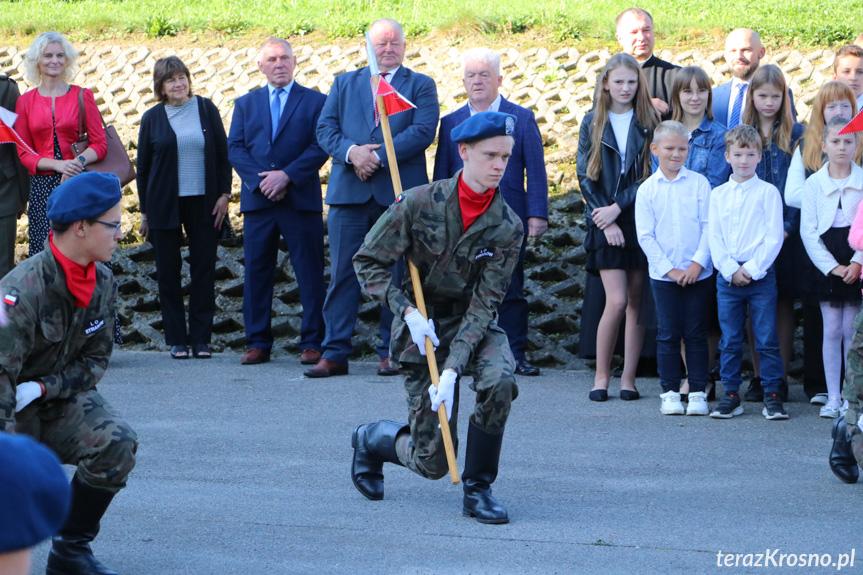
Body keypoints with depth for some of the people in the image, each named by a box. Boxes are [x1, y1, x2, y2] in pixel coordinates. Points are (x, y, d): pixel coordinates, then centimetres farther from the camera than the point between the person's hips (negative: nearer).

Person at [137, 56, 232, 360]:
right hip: (164, 205, 0)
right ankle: (177, 339, 9)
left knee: (203, 269, 0)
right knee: (168, 272, 2)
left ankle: (201, 338, 6)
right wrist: (144, 210, 5)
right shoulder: (152, 118, 4)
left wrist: (224, 193, -2)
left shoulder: (206, 109, 5)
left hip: (203, 203, 0)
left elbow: (222, 153, 7)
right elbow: (143, 166, 7)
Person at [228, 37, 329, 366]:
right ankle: (258, 343, 9)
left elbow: (320, 147, -4)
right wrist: (260, 181, -9)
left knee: (309, 273, -3)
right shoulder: (246, 104, 15)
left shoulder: (315, 101, 6)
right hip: (257, 201, 3)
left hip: (301, 200, -3)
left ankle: (312, 343, 2)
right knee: (256, 273, 3)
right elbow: (235, 149, 6)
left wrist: (287, 175, -14)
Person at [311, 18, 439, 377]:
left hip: (398, 194, -2)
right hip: (349, 192, 2)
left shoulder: (421, 86, 9)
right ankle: (335, 353, 0)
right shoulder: (344, 84, 17)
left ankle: (391, 353, 9)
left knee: (397, 275, 1)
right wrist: (351, 151, -13)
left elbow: (423, 131, -6)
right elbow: (326, 129, 7)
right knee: (342, 273, -1)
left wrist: (377, 156, -13)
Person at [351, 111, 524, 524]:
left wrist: (453, 369, -23)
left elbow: (484, 303, -14)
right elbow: (367, 262, -5)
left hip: (475, 327, 2)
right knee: (431, 461, -5)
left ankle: (477, 489, -12)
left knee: (499, 381, -34)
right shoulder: (419, 204, -14)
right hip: (422, 330, -2)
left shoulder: (508, 227, -11)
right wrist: (406, 311, -18)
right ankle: (372, 440, 31)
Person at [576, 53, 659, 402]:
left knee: (636, 302, 1)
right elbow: (585, 176, 4)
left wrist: (618, 207, -11)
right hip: (606, 221, -1)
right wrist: (605, 219, -6)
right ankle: (601, 375, 1)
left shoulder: (648, 123, 5)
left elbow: (652, 175, -2)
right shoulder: (593, 123, 7)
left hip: (641, 219, 1)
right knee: (616, 301, -11)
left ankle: (629, 377, 8)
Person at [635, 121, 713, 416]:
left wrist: (698, 262, -11)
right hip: (663, 274, 0)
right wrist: (669, 269, -8)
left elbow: (709, 226, -2)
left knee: (696, 334, 3)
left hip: (698, 273, 0)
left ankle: (698, 392, 10)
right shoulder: (647, 189, 2)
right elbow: (645, 236, -1)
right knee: (668, 334, 3)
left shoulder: (699, 183, 0)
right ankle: (670, 392, 11)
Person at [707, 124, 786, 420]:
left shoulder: (768, 192, 1)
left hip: (760, 273, -2)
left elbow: (774, 237, -4)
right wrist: (731, 270, -8)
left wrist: (752, 268, -12)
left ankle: (772, 395, 3)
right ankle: (731, 395, 11)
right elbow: (714, 237, 5)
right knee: (729, 340, 4)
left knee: (767, 339, -3)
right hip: (728, 276, 2)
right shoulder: (718, 194, 9)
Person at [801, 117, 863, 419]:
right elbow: (808, 230, 1)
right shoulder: (814, 183, 3)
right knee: (832, 329, 2)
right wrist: (832, 267, -8)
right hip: (827, 264, 1)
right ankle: (833, 396, 6)